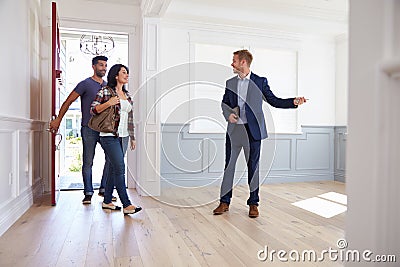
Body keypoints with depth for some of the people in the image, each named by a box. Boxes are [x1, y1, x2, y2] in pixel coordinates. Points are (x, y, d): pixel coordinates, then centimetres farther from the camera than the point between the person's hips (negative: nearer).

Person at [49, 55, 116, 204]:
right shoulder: (85, 84, -1)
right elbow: (68, 102, 1)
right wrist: (58, 120, 0)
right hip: (89, 129, -5)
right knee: (88, 162, 1)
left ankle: (104, 189, 14)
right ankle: (88, 193, 12)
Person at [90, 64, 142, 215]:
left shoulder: (127, 95, 16)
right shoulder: (105, 91, -2)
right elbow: (93, 110, -4)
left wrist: (132, 137, 17)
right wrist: (108, 103, -19)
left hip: (123, 136, 7)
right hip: (110, 136, -7)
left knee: (114, 168, 9)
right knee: (120, 168, -11)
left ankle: (107, 201, 19)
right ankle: (127, 205, -9)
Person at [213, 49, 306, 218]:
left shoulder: (260, 82, 2)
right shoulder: (230, 83, 11)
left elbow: (274, 101, 5)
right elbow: (225, 102, 19)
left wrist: (294, 102, -8)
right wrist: (228, 114, -2)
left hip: (252, 130, -3)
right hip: (234, 130, 3)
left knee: (253, 166, 4)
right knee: (229, 165, 6)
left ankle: (253, 204, 18)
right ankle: (224, 202, 17)